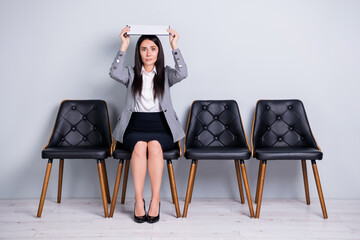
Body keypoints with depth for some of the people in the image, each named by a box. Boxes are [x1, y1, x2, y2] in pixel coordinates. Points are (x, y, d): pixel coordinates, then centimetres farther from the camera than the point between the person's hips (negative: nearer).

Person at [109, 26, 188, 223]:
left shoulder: (165, 74, 12)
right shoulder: (131, 74, 13)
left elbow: (182, 73, -10)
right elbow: (114, 73, -9)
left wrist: (174, 45, -10)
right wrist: (124, 46, -10)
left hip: (161, 127, 0)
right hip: (135, 127, 0)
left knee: (154, 146, -33)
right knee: (139, 146, -32)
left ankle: (155, 200, -27)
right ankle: (138, 200, -26)